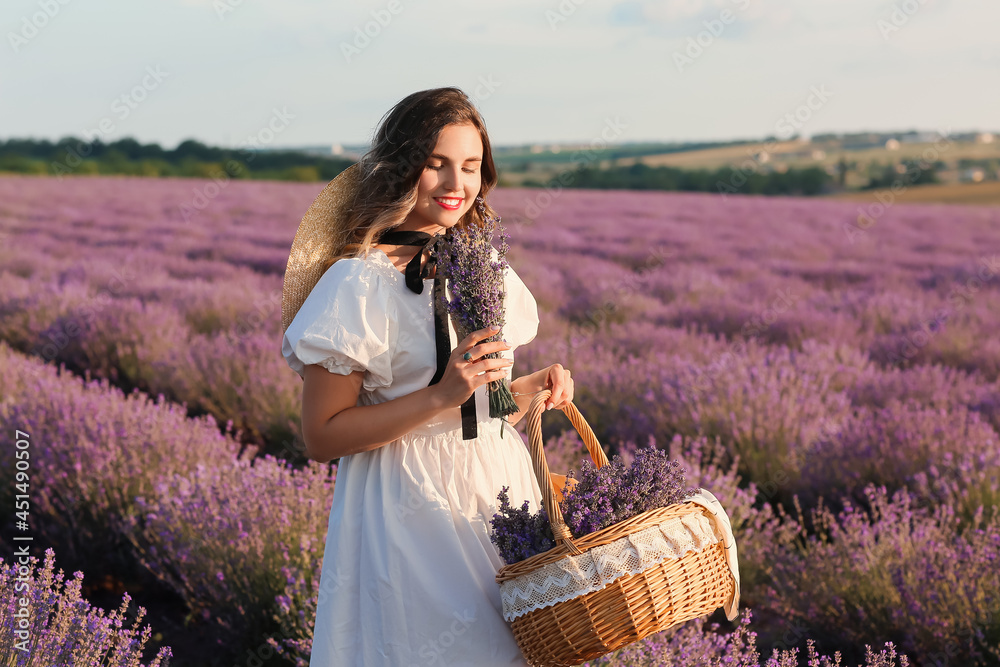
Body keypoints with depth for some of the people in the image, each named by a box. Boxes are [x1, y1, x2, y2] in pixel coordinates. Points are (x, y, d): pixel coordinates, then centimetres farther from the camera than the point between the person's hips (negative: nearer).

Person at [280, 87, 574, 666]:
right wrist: (442, 396, -23)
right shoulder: (359, 284, -14)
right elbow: (322, 437, -15)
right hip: (413, 514, -6)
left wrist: (538, 385, -2)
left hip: (501, 492, 7)